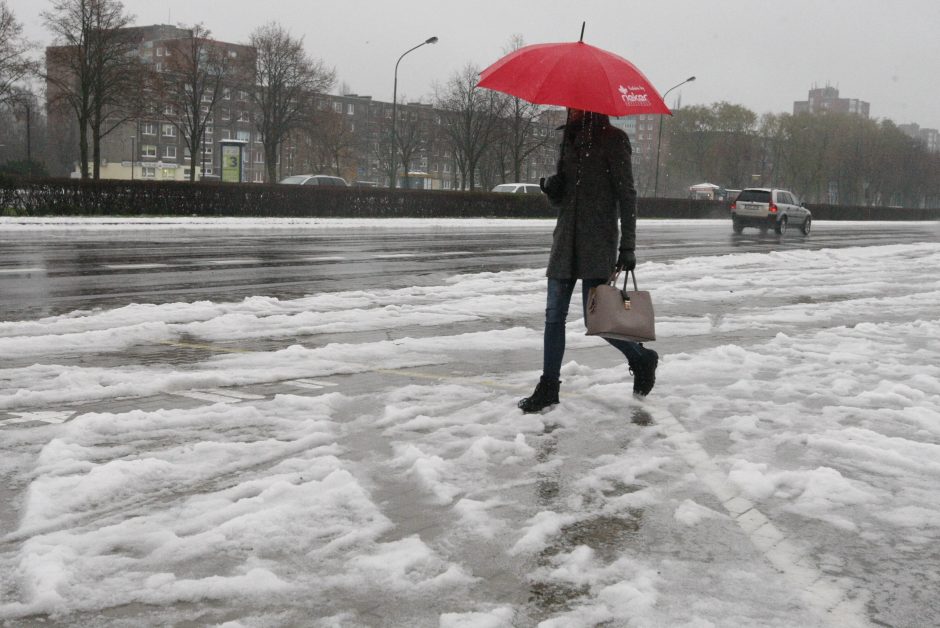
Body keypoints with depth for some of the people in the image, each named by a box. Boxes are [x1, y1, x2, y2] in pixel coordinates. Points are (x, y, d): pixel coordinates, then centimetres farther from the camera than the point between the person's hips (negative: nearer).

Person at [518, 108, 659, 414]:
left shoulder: (613, 139, -5)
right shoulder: (570, 140, 14)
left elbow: (627, 195, -8)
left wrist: (627, 246, -13)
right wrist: (552, 189, -5)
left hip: (598, 241, -7)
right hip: (566, 239, 7)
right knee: (554, 316, 3)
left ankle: (643, 358, 19)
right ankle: (548, 386, 10)